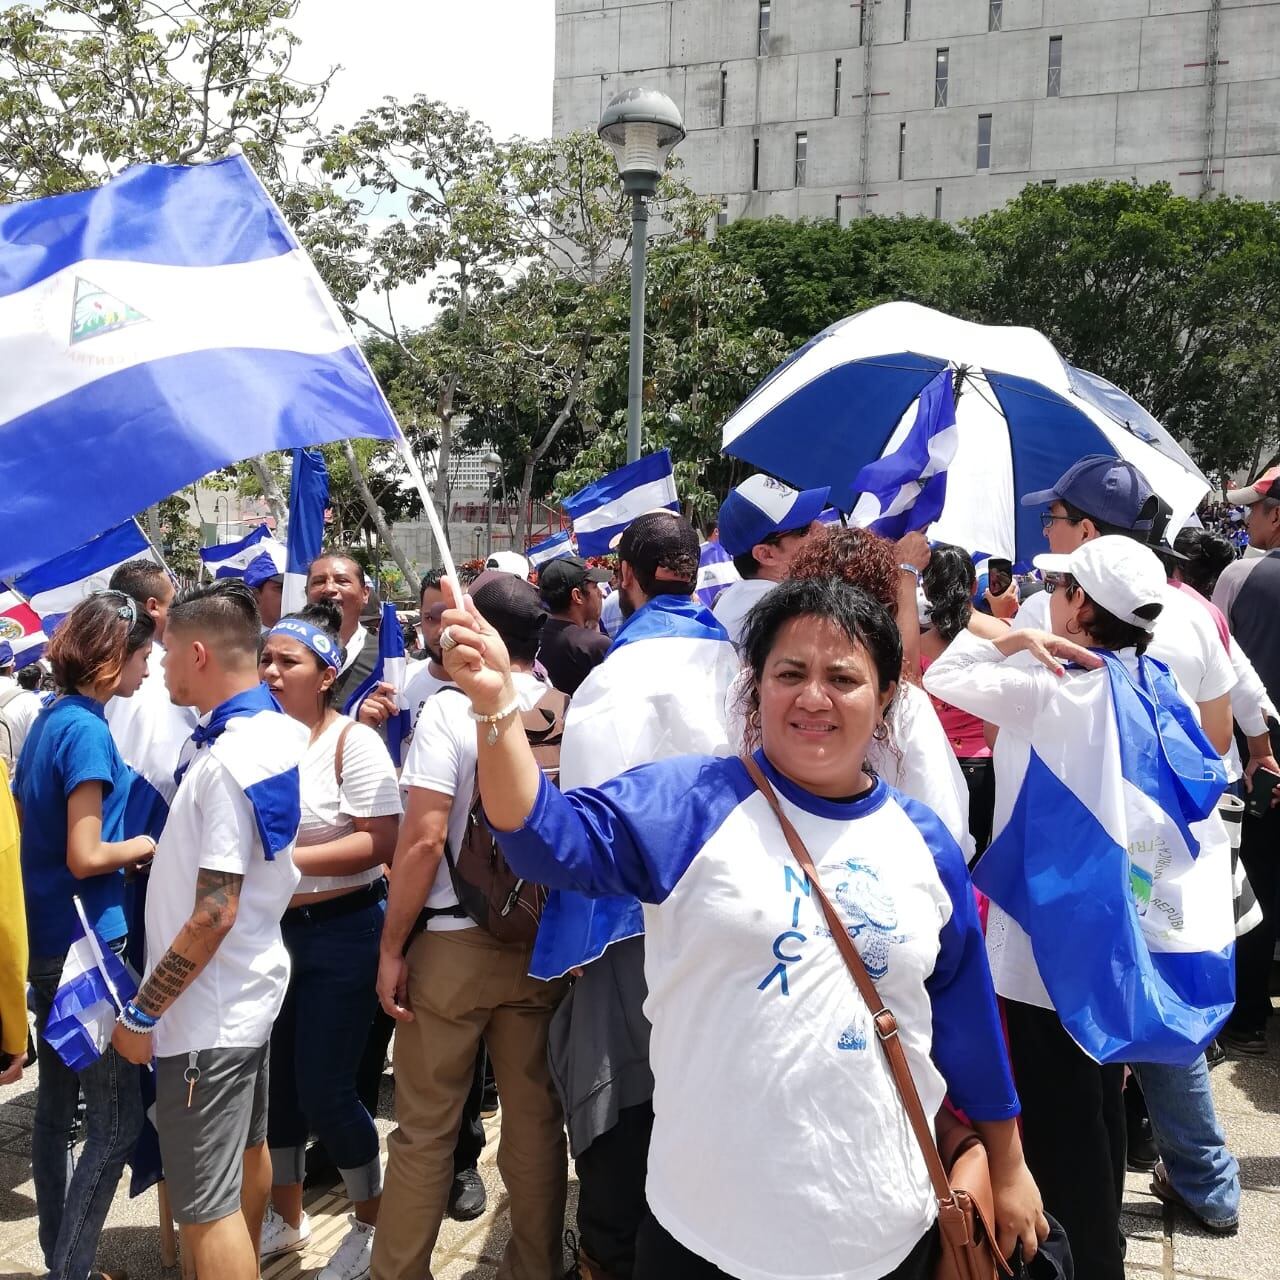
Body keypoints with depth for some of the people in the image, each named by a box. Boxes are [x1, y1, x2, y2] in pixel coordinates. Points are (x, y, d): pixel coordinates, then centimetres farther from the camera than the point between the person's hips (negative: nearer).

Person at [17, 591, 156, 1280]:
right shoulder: (86, 730, -18)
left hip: (45, 943, 10)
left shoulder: (49, 719, 9)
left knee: (56, 1108, 18)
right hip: (89, 942, -10)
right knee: (116, 1123, 0)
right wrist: (147, 844, -5)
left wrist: (125, 843, 11)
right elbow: (85, 859, -20)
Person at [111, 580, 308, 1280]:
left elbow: (213, 915, -26)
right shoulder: (279, 728, 2)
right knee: (247, 1148, 26)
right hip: (250, 986, 10)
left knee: (206, 1206, 0)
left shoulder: (229, 762, -26)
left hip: (208, 1011, -10)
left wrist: (142, 1013, -17)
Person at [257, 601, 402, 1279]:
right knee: (274, 1082, 15)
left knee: (324, 1090, 1)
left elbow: (379, 842, -19)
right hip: (268, 932, 5)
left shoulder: (353, 741, -11)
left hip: (339, 933, -5)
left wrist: (286, 858, -22)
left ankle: (373, 1222, 25)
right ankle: (286, 1216, 38)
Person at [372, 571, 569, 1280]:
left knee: (423, 1127, 10)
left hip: (453, 940, -4)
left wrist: (392, 948, -9)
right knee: (536, 1115, 15)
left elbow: (424, 839, -17)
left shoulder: (449, 709, -13)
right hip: (543, 939, 4)